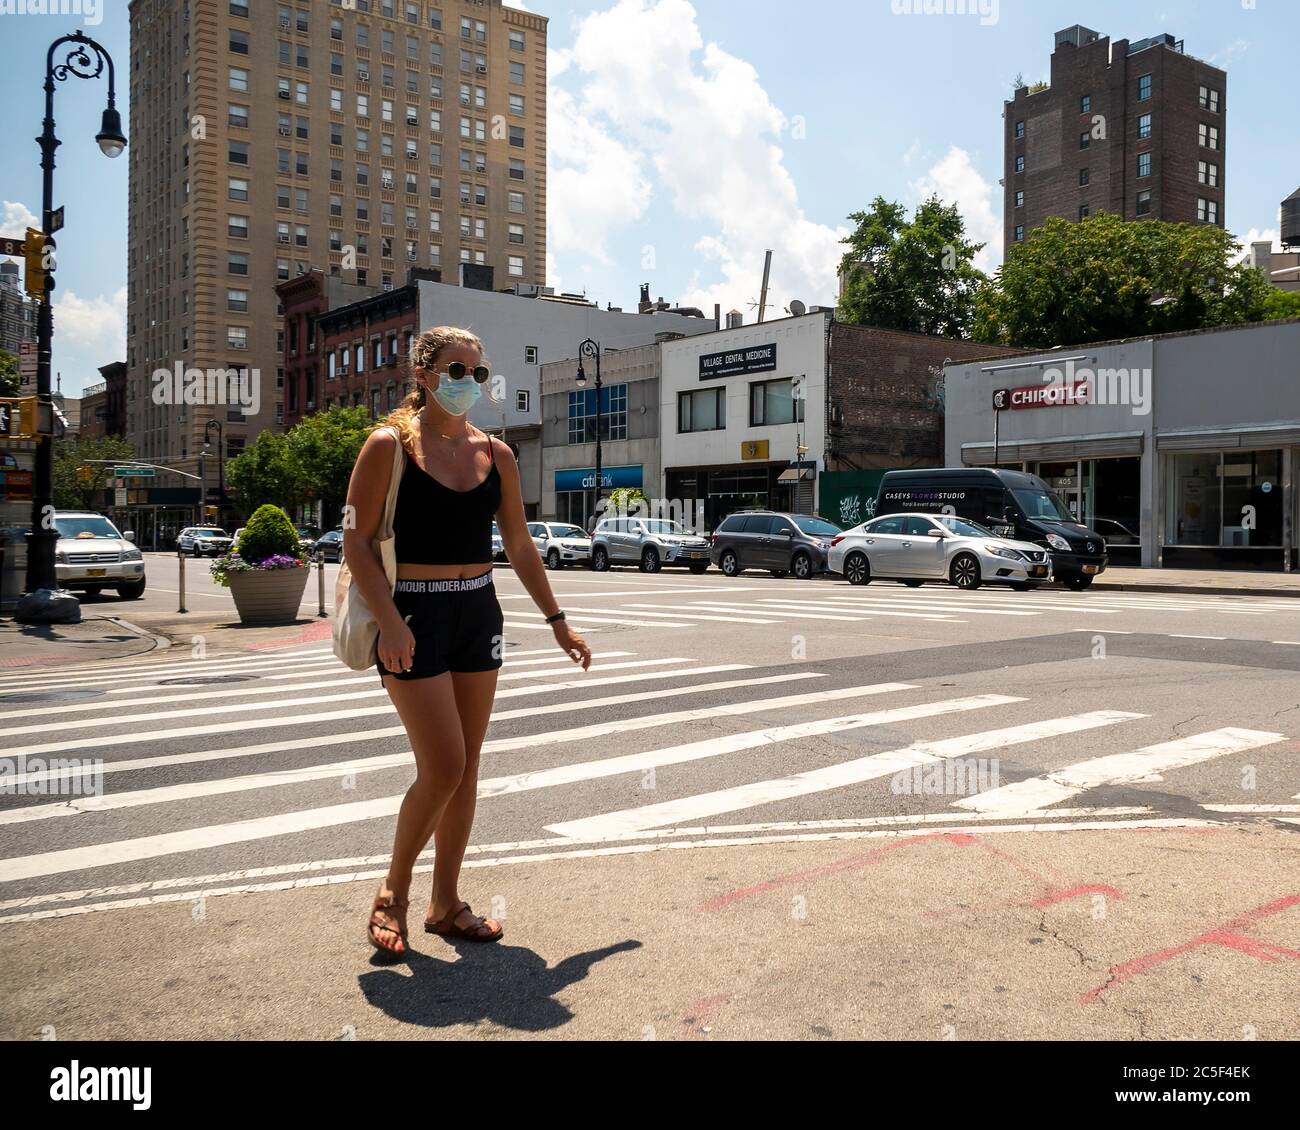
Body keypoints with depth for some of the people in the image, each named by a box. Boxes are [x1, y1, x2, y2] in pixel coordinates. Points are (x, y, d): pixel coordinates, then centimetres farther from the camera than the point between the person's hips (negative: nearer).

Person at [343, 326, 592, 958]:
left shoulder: (494, 454, 8)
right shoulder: (389, 445, -7)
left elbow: (519, 545, 14)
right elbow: (356, 540, -10)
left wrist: (557, 622, 14)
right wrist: (390, 621, -22)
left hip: (478, 615, 6)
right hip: (415, 618, -5)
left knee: (466, 768, 8)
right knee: (443, 768, -10)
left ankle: (446, 904, 23)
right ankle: (393, 894, 14)